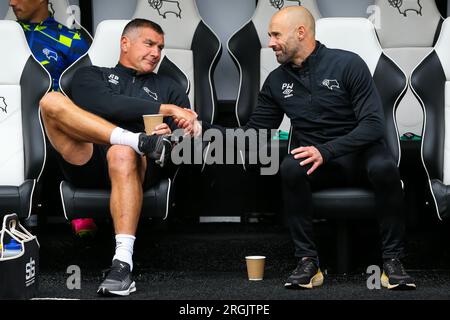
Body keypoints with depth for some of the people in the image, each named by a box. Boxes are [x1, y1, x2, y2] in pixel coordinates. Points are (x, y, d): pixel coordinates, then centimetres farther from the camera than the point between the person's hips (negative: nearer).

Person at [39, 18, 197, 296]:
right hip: (86, 162, 0)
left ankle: (123, 263, -51)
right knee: (52, 101, -22)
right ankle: (139, 140, -34)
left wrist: (172, 135, -8)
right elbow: (104, 104, 0)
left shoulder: (167, 87, 30)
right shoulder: (90, 76, 24)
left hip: (141, 166, 0)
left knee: (122, 154, -39)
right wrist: (165, 109, -6)